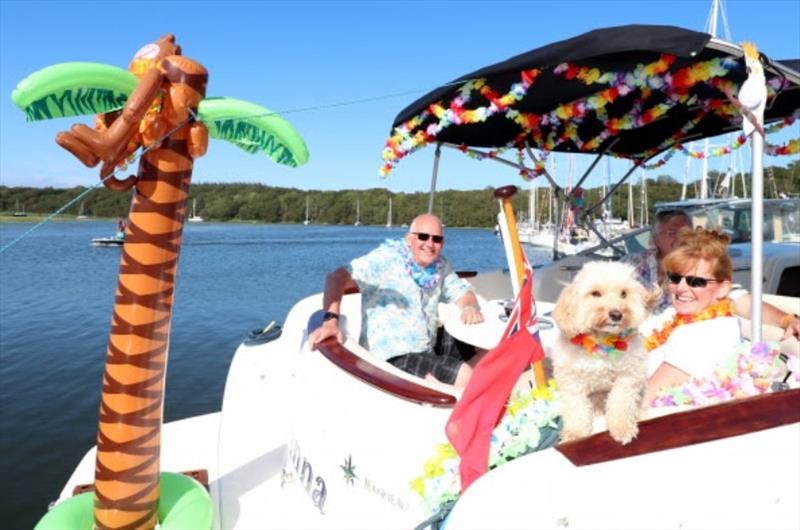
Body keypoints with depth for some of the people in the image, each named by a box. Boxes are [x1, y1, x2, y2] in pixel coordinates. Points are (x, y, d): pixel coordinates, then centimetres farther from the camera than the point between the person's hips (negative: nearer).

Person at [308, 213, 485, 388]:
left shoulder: (440, 266, 10)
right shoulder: (387, 258, -12)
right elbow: (338, 277, -21)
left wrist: (470, 307, -12)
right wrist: (330, 320, -36)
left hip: (429, 349, 8)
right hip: (394, 358, -8)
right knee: (469, 376, -21)